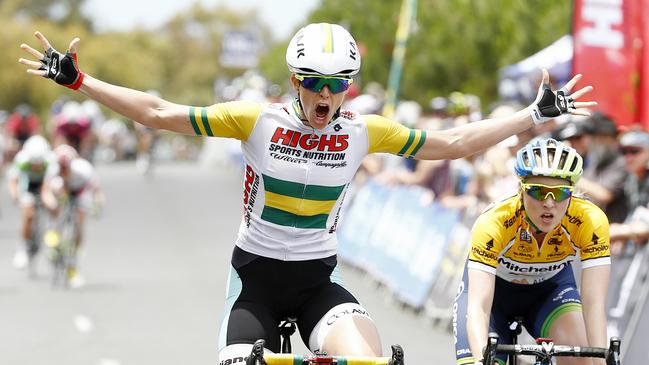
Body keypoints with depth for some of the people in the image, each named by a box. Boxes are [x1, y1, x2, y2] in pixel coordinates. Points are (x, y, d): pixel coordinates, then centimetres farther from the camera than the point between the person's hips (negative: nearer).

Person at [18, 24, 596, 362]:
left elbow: (452, 143, 3)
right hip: (256, 276, -1)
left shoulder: (364, 132, -4)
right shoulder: (257, 121, -9)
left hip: (319, 278, 1)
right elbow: (160, 114, -7)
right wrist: (78, 81, -11)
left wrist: (536, 114, 1)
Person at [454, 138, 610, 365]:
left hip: (550, 286, 1)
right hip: (494, 286, -1)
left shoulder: (590, 221, -32)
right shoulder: (493, 223, -37)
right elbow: (478, 307, -44)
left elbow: (593, 304, -36)